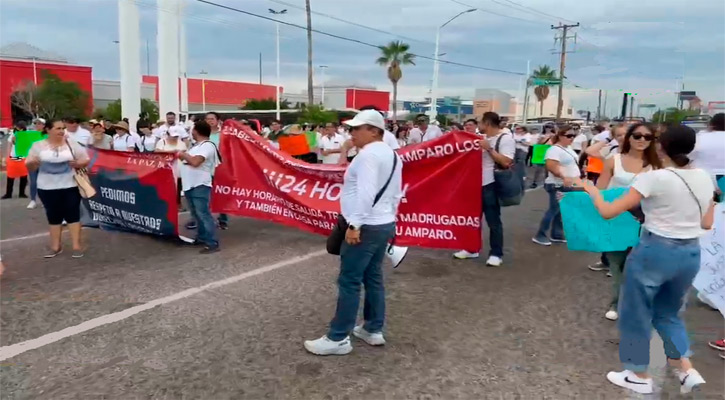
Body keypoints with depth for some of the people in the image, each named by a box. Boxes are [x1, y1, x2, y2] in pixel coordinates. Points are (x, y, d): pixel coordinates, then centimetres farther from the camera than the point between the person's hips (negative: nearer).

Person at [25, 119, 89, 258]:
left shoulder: (71, 143, 1)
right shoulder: (38, 146, 2)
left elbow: (85, 159, 4)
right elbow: (29, 166, 4)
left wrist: (78, 163, -17)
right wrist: (32, 163, -19)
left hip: (70, 186, -1)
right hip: (47, 188, 1)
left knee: (73, 215, 0)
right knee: (53, 216, 9)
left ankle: (77, 246, 3)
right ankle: (56, 246, 17)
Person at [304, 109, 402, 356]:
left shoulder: (368, 154, -14)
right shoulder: (392, 155, 15)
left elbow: (366, 192, -24)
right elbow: (396, 194, 17)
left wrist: (355, 225, -25)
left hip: (365, 227, -10)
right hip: (385, 225, 10)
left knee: (349, 282, -4)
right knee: (373, 278, 16)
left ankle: (338, 338, 4)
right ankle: (373, 330, 25)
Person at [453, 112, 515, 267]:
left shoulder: (506, 139, -10)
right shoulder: (482, 138, 11)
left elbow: (506, 162, -21)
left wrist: (489, 149, -20)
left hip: (491, 185, -7)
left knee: (493, 221, 0)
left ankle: (496, 254, 10)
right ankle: (472, 249, 26)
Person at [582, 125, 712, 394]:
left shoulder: (654, 178, -17)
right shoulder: (705, 178, 2)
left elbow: (608, 212, -15)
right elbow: (706, 223, 12)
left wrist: (592, 191, 2)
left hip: (654, 251, -6)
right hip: (691, 253, 6)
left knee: (636, 314, 13)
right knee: (667, 312, 27)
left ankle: (639, 376, 25)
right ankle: (687, 370, 18)